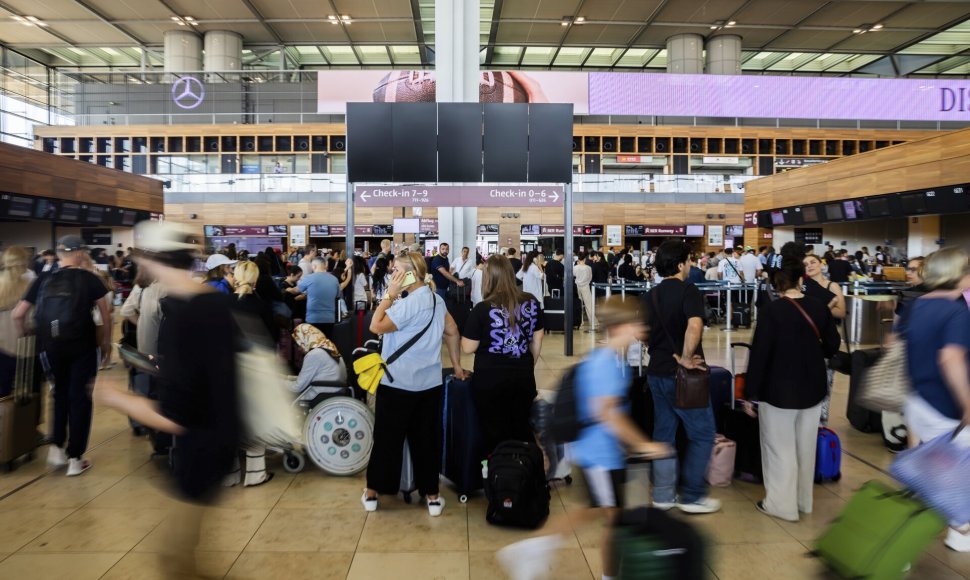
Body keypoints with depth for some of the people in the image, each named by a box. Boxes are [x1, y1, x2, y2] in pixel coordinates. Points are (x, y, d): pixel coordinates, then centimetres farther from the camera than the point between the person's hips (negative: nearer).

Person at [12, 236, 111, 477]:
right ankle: (75, 458, 10)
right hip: (82, 346, -3)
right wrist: (106, 343, 5)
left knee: (60, 394, 23)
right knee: (79, 397, 6)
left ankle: (57, 448, 18)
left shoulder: (43, 279, 4)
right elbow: (105, 314, -6)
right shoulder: (89, 278, -4)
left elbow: (17, 315, 3)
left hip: (51, 348, 3)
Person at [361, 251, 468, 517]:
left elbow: (376, 326, -20)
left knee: (386, 438, 9)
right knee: (426, 439, 12)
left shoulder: (409, 303, -19)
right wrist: (456, 365, 21)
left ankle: (373, 492, 22)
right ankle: (432, 496, 17)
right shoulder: (436, 299, 6)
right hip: (430, 383, 6)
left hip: (398, 383, -6)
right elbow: (452, 332, 14)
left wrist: (390, 295, -13)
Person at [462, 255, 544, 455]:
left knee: (495, 435, 11)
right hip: (523, 376, 4)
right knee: (522, 430, 17)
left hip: (490, 380, -3)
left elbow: (468, 348, -9)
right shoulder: (532, 303, -2)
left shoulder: (483, 309, -15)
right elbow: (537, 341, 8)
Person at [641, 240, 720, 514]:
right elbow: (694, 326, -30)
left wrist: (663, 350, 10)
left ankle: (664, 494, 21)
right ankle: (692, 496, 11)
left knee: (664, 433, 14)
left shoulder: (650, 296, 9)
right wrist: (685, 359, -20)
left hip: (656, 372, 7)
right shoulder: (688, 291, -14)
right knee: (702, 434, 6)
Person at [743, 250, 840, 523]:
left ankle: (782, 505, 16)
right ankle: (803, 501, 32)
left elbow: (759, 354, -17)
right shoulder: (819, 308, -4)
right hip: (812, 389, 5)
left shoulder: (772, 310, -18)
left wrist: (750, 394, -10)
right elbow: (832, 346, 9)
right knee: (805, 447, 18)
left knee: (780, 449, 7)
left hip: (779, 390, -5)